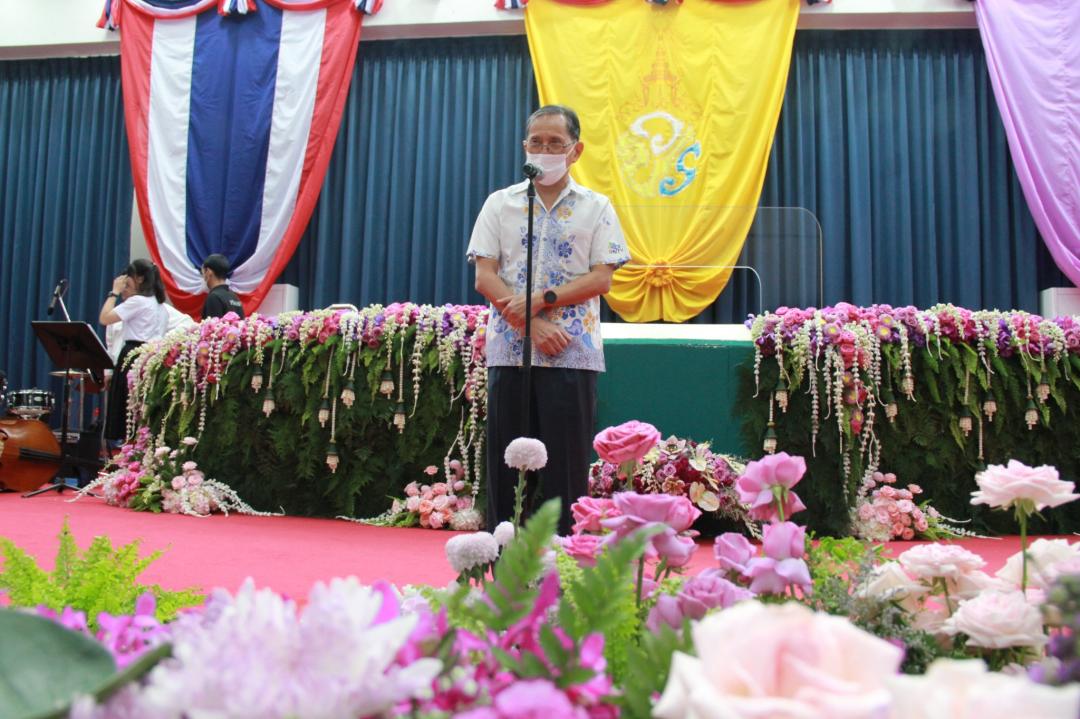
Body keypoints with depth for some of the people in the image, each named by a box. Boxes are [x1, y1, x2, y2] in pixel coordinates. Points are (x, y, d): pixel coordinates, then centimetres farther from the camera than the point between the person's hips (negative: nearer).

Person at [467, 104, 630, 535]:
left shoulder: (595, 207, 10)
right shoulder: (500, 204, 12)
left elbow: (602, 278, 0)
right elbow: (484, 277, 2)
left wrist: (541, 300, -13)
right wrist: (532, 325, -10)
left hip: (573, 353, -1)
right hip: (509, 350, 1)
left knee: (566, 466, 1)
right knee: (505, 466, 4)